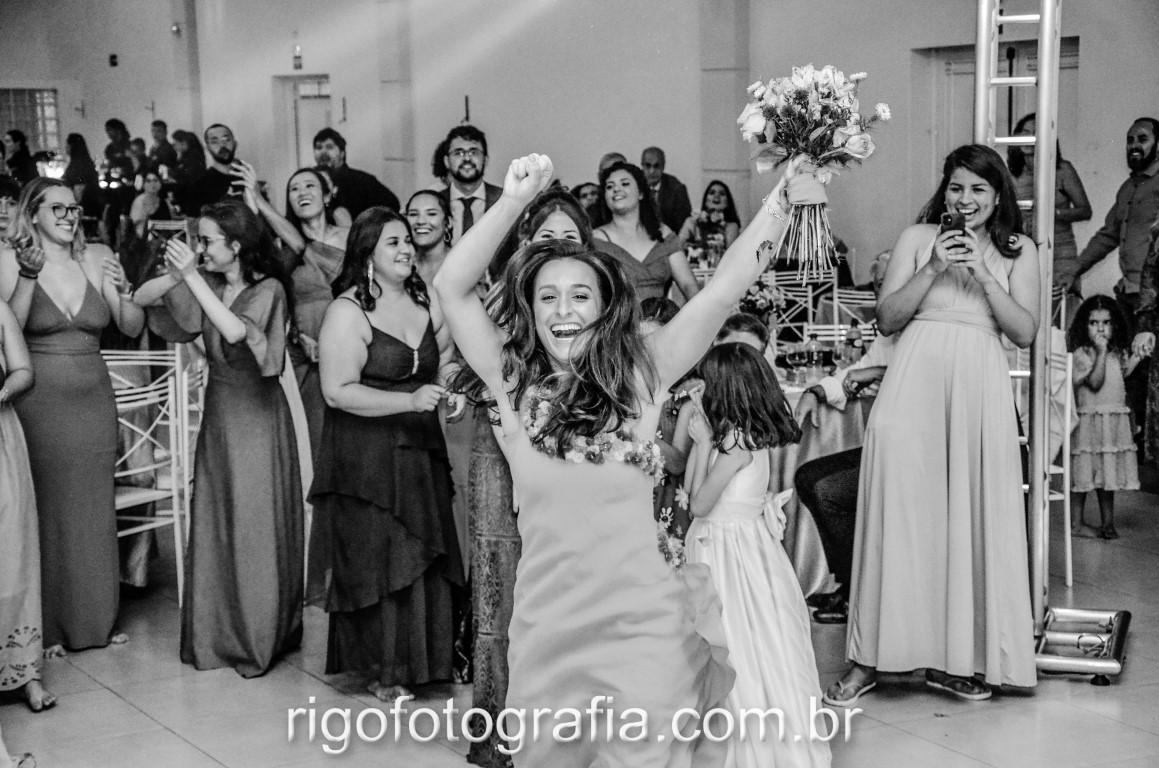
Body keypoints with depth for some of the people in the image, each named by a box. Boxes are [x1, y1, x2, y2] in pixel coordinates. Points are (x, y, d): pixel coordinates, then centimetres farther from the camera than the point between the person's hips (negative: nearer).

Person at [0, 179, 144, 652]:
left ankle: (96, 619, 22)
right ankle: (47, 625, 11)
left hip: (93, 399, 3)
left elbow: (132, 329, 3)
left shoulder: (97, 258, 5)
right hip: (39, 402, -3)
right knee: (45, 510, 0)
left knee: (95, 511, 9)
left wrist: (123, 292, -15)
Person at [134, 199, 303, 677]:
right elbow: (141, 298, 4)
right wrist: (176, 274, -14)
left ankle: (260, 637, 10)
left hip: (257, 412, -5)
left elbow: (236, 330, -27)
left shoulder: (269, 289, -10)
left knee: (256, 523, -1)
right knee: (214, 521, 7)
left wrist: (192, 276, -27)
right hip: (218, 409, 6)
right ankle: (219, 632, 17)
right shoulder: (207, 284, 5)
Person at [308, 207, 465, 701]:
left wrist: (451, 388, 0)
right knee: (376, 562, 0)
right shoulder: (347, 311, -11)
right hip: (366, 456, -5)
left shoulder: (426, 303, 7)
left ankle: (424, 660, 22)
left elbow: (446, 361, 22)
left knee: (426, 558, 8)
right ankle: (383, 668, 14)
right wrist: (410, 402, -22)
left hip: (421, 451, 5)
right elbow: (338, 391, -17)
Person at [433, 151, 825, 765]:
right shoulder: (515, 381, 1)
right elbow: (450, 286, -5)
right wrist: (515, 201, -11)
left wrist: (780, 204, -13)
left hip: (640, 616, -1)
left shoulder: (639, 374, 0)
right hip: (545, 616, 1)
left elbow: (723, 290, -5)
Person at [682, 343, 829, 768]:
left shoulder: (737, 440, -20)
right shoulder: (748, 434, 7)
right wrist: (699, 437, 7)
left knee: (745, 644, 1)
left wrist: (703, 442, -14)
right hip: (723, 541, 9)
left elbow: (698, 503, -16)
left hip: (730, 546, -9)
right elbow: (689, 487, 12)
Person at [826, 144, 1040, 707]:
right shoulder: (917, 239, 11)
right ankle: (869, 658, 0)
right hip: (915, 382, -1)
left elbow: (1025, 332, 4)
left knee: (970, 515, 1)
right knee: (901, 511, -6)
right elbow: (887, 318, 5)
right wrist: (935, 269, -6)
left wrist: (982, 274, -5)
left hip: (979, 387, 1)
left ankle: (955, 658, 12)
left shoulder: (1018, 251, 14)